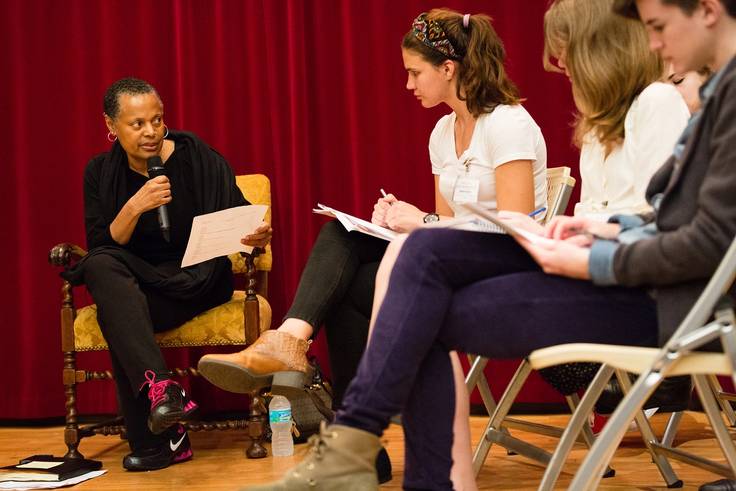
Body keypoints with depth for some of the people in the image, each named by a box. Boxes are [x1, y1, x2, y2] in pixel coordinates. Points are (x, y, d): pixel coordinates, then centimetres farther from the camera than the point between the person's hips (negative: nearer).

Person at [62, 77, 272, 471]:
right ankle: (160, 385, -46)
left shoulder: (198, 158, -3)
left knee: (116, 316, -32)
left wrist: (257, 235, -32)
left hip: (198, 281, -3)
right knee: (101, 267, -33)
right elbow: (100, 248, -3)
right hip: (132, 285, 3)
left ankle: (156, 441, -30)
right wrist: (135, 207, -21)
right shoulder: (101, 172, 6)